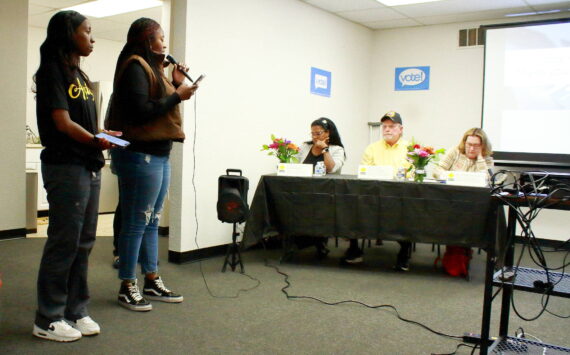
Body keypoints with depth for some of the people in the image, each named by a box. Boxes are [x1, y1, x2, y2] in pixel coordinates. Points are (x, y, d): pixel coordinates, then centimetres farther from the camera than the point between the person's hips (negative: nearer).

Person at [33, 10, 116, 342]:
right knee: (64, 243, -3)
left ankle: (76, 311, 20)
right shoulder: (53, 70, -5)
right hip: (66, 166, -8)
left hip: (90, 167, 8)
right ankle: (48, 320, 8)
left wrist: (103, 140, 2)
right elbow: (63, 123, -13)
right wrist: (96, 141, -14)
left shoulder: (79, 74, 18)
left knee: (84, 242, 10)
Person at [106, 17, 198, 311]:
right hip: (141, 155, -10)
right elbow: (141, 110, -19)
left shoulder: (150, 68, 19)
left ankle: (152, 283, 21)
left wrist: (175, 84, 9)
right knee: (135, 224, -3)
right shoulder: (135, 67, -8)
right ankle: (127, 288, 7)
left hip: (158, 155, 10)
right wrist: (177, 96, -11)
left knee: (151, 222, 13)